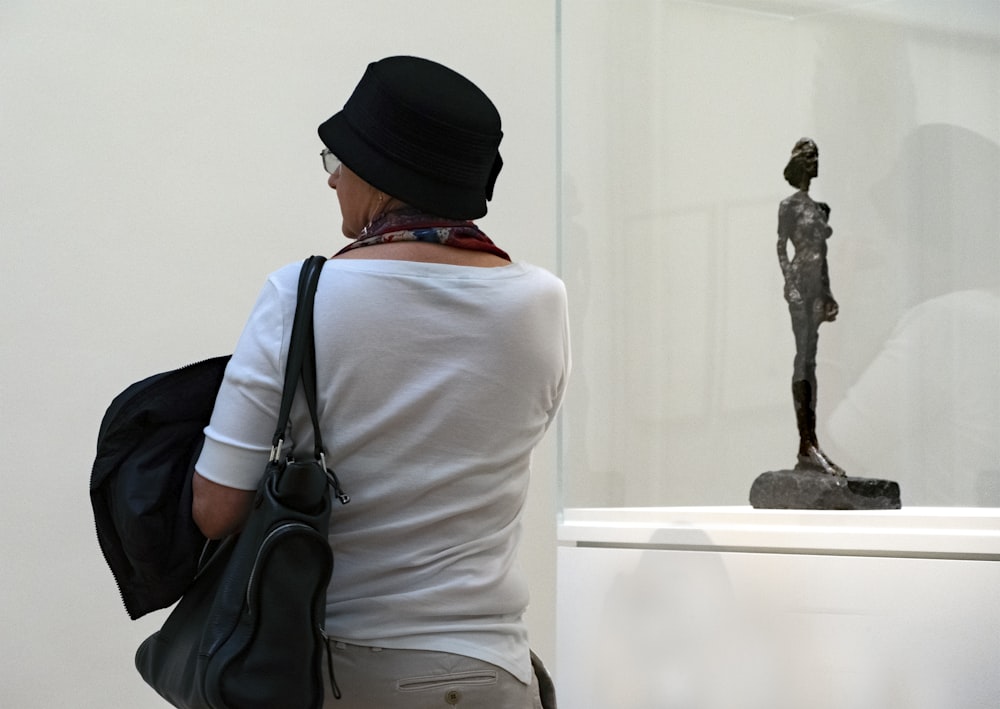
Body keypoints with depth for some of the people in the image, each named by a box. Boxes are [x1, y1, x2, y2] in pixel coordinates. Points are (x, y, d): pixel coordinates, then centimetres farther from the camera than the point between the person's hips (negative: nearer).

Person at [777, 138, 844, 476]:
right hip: (799, 282, -8)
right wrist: (791, 286, -15)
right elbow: (781, 248, -5)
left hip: (818, 287, 8)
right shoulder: (790, 205, 0)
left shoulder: (820, 207, 20)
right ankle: (808, 443, -20)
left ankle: (807, 446, 3)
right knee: (804, 358, -14)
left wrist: (828, 295, 18)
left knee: (809, 361, 4)